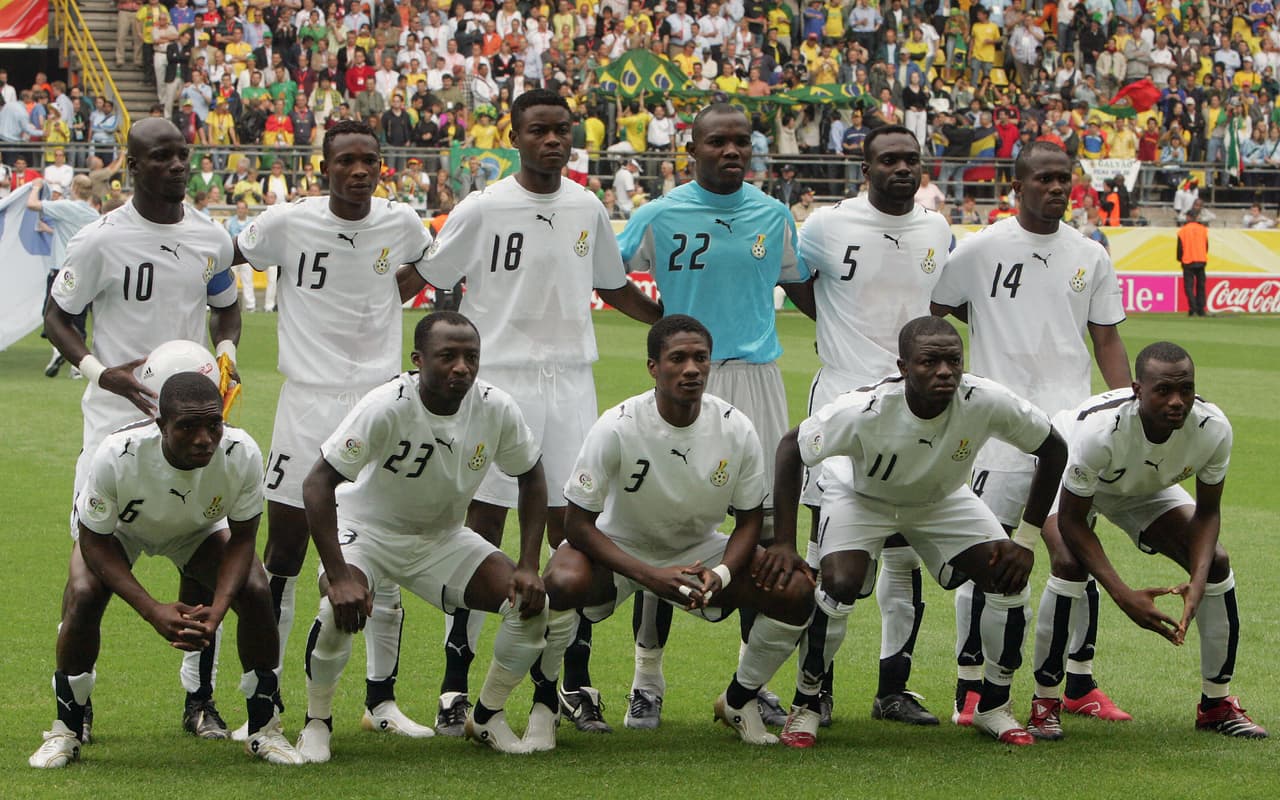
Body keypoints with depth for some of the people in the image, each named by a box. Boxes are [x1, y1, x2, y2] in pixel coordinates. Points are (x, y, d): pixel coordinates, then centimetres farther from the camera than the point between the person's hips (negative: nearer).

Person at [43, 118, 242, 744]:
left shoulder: (211, 239, 6)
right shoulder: (100, 240, -8)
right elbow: (57, 318, 0)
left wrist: (224, 353, 1)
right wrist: (101, 372, -15)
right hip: (117, 412, -4)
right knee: (93, 563, -9)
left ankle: (199, 698, 17)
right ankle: (74, 703, 6)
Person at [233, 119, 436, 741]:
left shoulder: (401, 224, 2)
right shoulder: (287, 223, -7)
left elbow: (425, 266, 26)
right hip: (308, 402, -3)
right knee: (282, 560, -2)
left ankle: (380, 701, 17)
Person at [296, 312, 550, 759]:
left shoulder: (496, 409, -17)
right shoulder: (387, 407, -30)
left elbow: (531, 479, 1)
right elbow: (317, 484, -29)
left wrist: (528, 567, -8)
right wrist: (339, 576, -36)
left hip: (443, 537, 4)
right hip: (367, 529, -4)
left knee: (531, 605, -12)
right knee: (341, 611, -33)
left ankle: (486, 718, 11)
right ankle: (317, 722, -5)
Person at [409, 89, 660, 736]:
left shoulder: (587, 209, 9)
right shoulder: (482, 210, -5)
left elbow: (613, 288, 23)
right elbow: (420, 278, 1)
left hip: (570, 382, 4)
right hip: (500, 379, -4)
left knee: (572, 526, 3)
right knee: (483, 526, -4)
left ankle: (576, 683, 11)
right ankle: (455, 687, 1)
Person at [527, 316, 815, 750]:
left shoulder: (736, 429, -16)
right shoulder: (617, 428, -25)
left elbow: (749, 521, -4)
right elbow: (579, 525, -22)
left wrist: (720, 575, -26)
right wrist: (650, 575, -33)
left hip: (700, 550, 3)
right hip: (619, 547, -3)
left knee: (795, 591, -17)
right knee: (563, 582, -37)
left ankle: (738, 700, 9)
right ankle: (543, 702, -9)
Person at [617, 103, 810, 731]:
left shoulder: (773, 216, 8)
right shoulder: (660, 217, -1)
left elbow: (801, 289, 22)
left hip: (757, 379, 3)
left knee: (763, 527, 3)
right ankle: (646, 682, 9)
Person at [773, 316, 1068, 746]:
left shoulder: (985, 401, -34)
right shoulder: (863, 411, -39)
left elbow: (1053, 449, -17)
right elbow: (791, 448, -23)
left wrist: (1026, 541, -17)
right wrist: (784, 543, -25)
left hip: (943, 500, 3)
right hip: (861, 496, -3)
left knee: (1010, 582, -12)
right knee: (839, 585, -26)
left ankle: (993, 708, 9)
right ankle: (805, 706, -3)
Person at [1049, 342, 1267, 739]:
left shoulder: (1213, 428, -31)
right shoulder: (1098, 428, -43)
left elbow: (1208, 512, -15)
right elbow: (1071, 520, -32)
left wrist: (1198, 583, -32)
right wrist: (1124, 595, -40)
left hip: (1147, 487, 4)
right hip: (1072, 481, -4)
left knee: (1216, 564, -8)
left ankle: (1217, 704, 7)